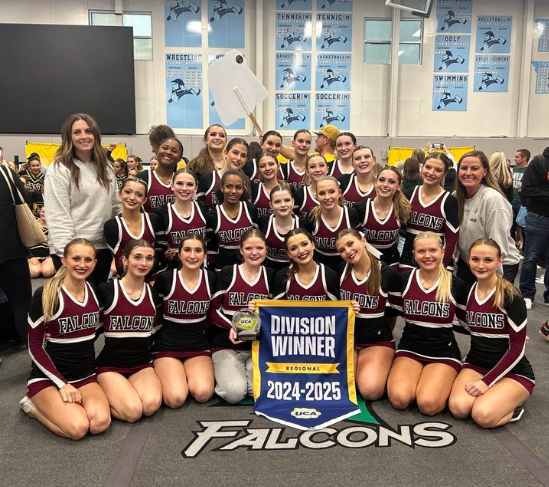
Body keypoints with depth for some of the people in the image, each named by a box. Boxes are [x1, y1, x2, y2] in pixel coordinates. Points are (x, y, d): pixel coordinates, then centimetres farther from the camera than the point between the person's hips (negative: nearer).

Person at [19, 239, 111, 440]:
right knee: (78, 428, -26)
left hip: (85, 375, 5)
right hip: (48, 377, -4)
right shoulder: (45, 295, -14)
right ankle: (33, 405, 4)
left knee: (101, 423, -22)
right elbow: (35, 346, -11)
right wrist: (62, 384, -16)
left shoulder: (95, 292, 2)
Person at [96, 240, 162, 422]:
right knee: (133, 411, -25)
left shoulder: (154, 293, 3)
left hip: (143, 364, 3)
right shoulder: (106, 290, -10)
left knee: (152, 405, -26)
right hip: (110, 364, -3)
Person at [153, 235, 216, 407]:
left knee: (203, 394, -25)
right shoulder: (165, 279, -11)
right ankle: (166, 375, 10)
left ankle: (190, 376, 9)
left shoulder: (211, 279, -2)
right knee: (176, 399, -23)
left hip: (199, 347, 2)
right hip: (167, 347, -2)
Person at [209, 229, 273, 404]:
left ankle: (246, 371, 12)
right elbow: (212, 310, -1)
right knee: (234, 393, -23)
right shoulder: (227, 273, -2)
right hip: (227, 346, -2)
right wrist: (231, 327, -18)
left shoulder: (270, 276, 6)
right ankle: (223, 372, 11)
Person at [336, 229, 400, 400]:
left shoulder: (388, 274, -10)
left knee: (371, 391, -25)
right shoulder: (341, 270, 1)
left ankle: (381, 367, 9)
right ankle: (356, 367, 11)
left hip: (377, 340, -2)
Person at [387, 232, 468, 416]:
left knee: (428, 404, -25)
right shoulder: (404, 280, -2)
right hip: (409, 348, 2)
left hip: (444, 353, -1)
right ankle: (417, 377, 9)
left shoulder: (456, 285, -5)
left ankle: (444, 382, 8)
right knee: (399, 399, -24)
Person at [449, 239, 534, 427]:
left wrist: (487, 381, -18)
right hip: (476, 364, 4)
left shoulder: (511, 297, -16)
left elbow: (517, 348, -15)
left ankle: (513, 404, 3)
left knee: (483, 415, -28)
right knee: (458, 408, -24)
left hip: (513, 371, -4)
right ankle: (489, 394, 6)